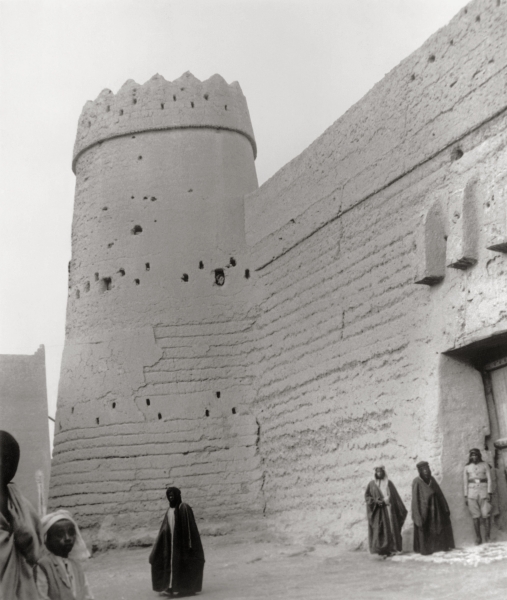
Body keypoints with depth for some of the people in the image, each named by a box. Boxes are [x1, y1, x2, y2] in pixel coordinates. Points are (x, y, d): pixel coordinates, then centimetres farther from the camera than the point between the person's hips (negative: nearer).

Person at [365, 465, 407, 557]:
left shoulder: (389, 483, 8)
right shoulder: (371, 484, 5)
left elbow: (396, 497, 10)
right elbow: (366, 496, 4)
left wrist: (402, 509, 8)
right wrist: (375, 501, -14)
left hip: (388, 509, 1)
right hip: (377, 511, -1)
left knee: (391, 528, -3)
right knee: (379, 529, -7)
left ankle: (391, 549, 2)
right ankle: (381, 550, -6)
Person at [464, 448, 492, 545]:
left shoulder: (485, 465, 6)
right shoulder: (467, 467, 9)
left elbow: (489, 479, 2)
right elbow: (465, 482, 9)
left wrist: (489, 493, -8)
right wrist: (466, 496, 3)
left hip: (483, 491, -1)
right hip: (472, 492, 1)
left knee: (486, 515, -9)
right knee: (476, 517, -2)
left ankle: (487, 538, -3)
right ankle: (478, 539, 3)